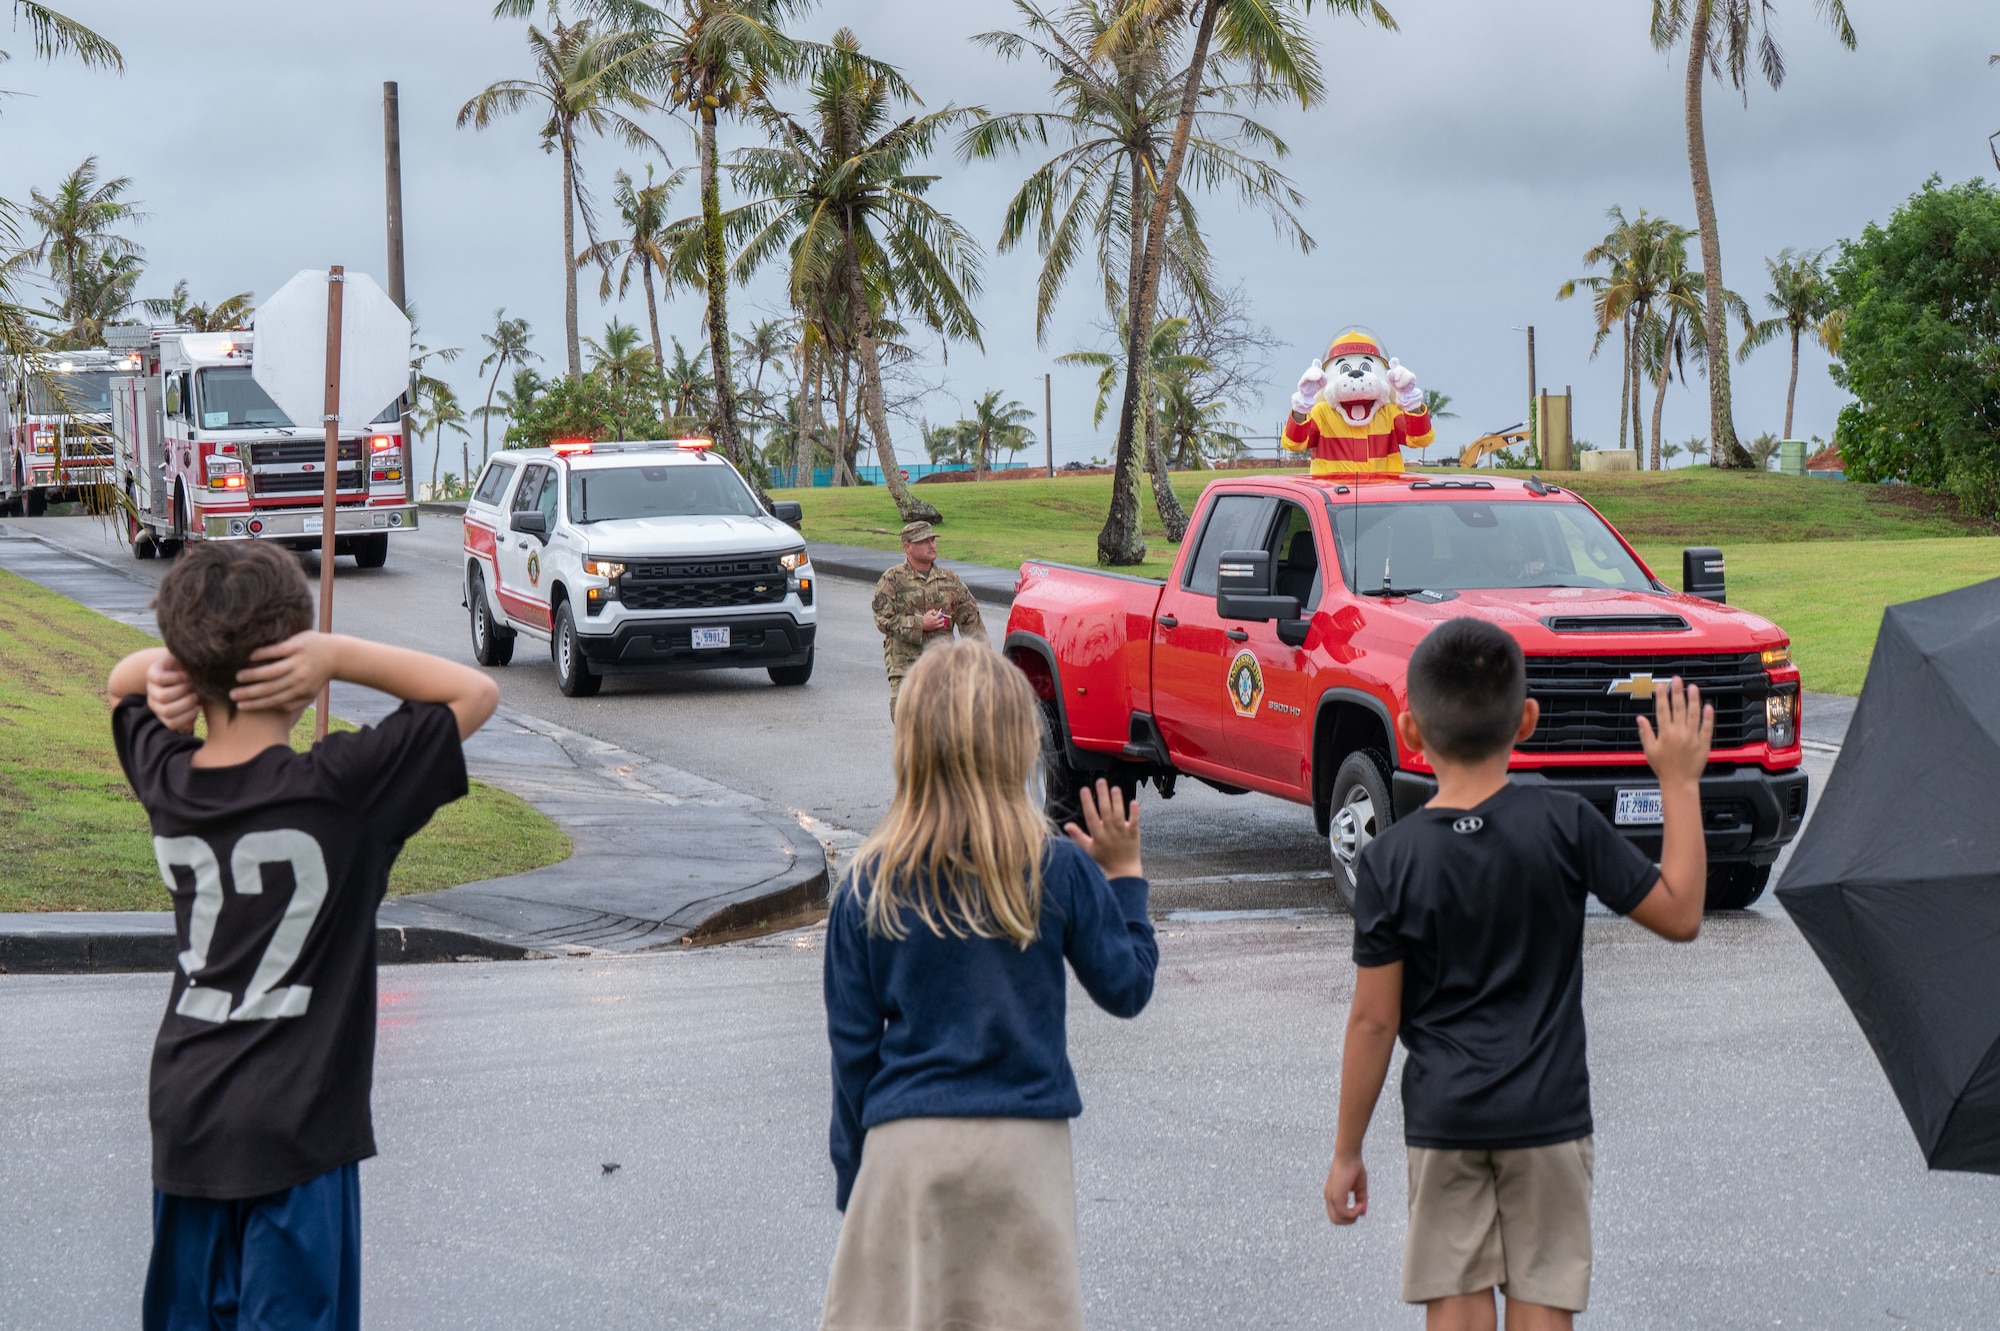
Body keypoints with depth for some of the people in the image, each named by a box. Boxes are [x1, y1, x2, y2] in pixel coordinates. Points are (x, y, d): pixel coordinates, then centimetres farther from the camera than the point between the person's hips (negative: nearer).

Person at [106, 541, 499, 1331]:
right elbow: (476, 692, -10)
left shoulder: (165, 780, -2)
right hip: (294, 1130, -5)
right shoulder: (342, 789, -18)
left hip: (184, 1119, 5)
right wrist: (338, 656, -16)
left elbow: (121, 681, 19)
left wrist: (164, 670, -4)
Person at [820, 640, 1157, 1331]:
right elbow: (1127, 988, 5)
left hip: (907, 1145, 0)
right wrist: (1123, 876, 16)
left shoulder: (869, 886, -3)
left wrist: (851, 1174, 11)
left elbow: (852, 1047, 1)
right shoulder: (1059, 871, -7)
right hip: (1025, 1144, 0)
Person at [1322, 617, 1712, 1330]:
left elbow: (1374, 1019, -7)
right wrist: (1680, 784, 6)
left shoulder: (1390, 859, -10)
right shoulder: (1564, 825, -10)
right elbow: (1679, 914, -2)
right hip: (1548, 1116, 0)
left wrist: (1347, 1151, 2)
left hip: (1442, 1120, 0)